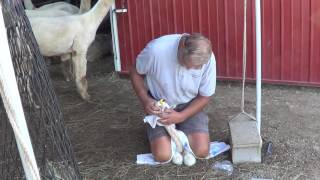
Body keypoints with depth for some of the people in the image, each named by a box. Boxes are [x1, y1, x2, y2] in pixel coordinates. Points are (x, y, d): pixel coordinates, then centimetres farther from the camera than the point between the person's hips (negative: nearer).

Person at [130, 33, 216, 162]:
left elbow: (204, 97, -10)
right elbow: (135, 72, -9)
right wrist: (145, 100, -21)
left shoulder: (207, 59, -23)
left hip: (189, 106, 2)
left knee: (202, 151, -15)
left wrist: (181, 116, -23)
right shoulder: (156, 49, -30)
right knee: (163, 156, -16)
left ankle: (177, 129, 16)